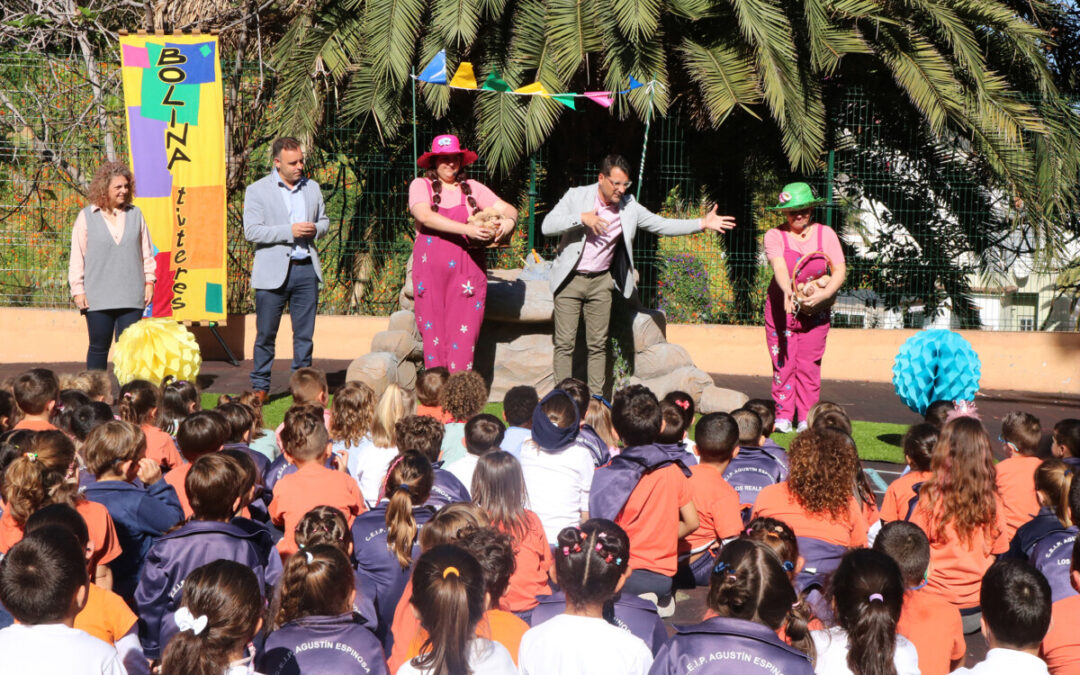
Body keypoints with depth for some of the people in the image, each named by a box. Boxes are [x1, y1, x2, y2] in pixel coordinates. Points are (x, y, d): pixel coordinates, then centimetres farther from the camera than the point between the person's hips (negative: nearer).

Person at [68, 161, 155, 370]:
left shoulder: (135, 214, 8)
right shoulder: (86, 217, 1)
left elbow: (146, 252, 13)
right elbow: (77, 257, 1)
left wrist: (149, 281, 8)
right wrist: (78, 290, -3)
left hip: (131, 297, 2)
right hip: (98, 298, -2)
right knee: (99, 347, 4)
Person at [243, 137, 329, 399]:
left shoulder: (312, 188, 13)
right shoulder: (257, 190, -1)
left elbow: (324, 220, 24)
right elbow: (251, 231, -9)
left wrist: (316, 229, -1)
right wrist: (290, 231, -16)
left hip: (307, 269, 4)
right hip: (273, 272, -3)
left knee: (305, 333, 6)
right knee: (266, 334, 1)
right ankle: (260, 387, 12)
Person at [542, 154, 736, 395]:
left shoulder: (628, 206, 1)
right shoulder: (576, 196, -8)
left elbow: (660, 225, 3)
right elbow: (547, 226, -14)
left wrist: (703, 223, -5)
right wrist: (581, 218, -27)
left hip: (601, 282, 3)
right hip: (570, 280, -3)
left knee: (598, 344, 5)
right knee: (565, 343, -4)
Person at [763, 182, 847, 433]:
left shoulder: (825, 234, 2)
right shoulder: (775, 235, -4)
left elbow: (840, 270, -5)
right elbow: (779, 267, -21)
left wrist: (823, 294, -22)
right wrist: (787, 290, -41)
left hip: (815, 309, 1)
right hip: (781, 307, -1)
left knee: (809, 364, -1)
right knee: (783, 362, -3)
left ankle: (807, 417, 6)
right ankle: (783, 416, 5)